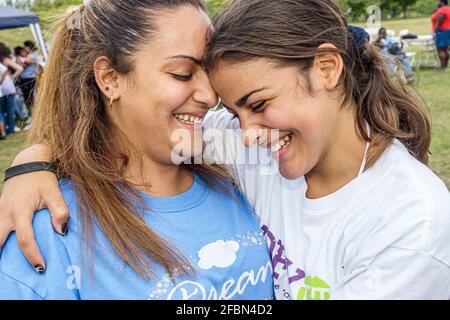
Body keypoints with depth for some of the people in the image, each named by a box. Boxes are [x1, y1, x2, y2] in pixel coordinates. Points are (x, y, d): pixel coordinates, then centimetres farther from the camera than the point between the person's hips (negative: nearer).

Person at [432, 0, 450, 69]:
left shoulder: (441, 11, -17)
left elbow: (438, 23, -21)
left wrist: (435, 32, -19)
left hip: (442, 32, -10)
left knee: (441, 50, -8)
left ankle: (442, 66, -9)